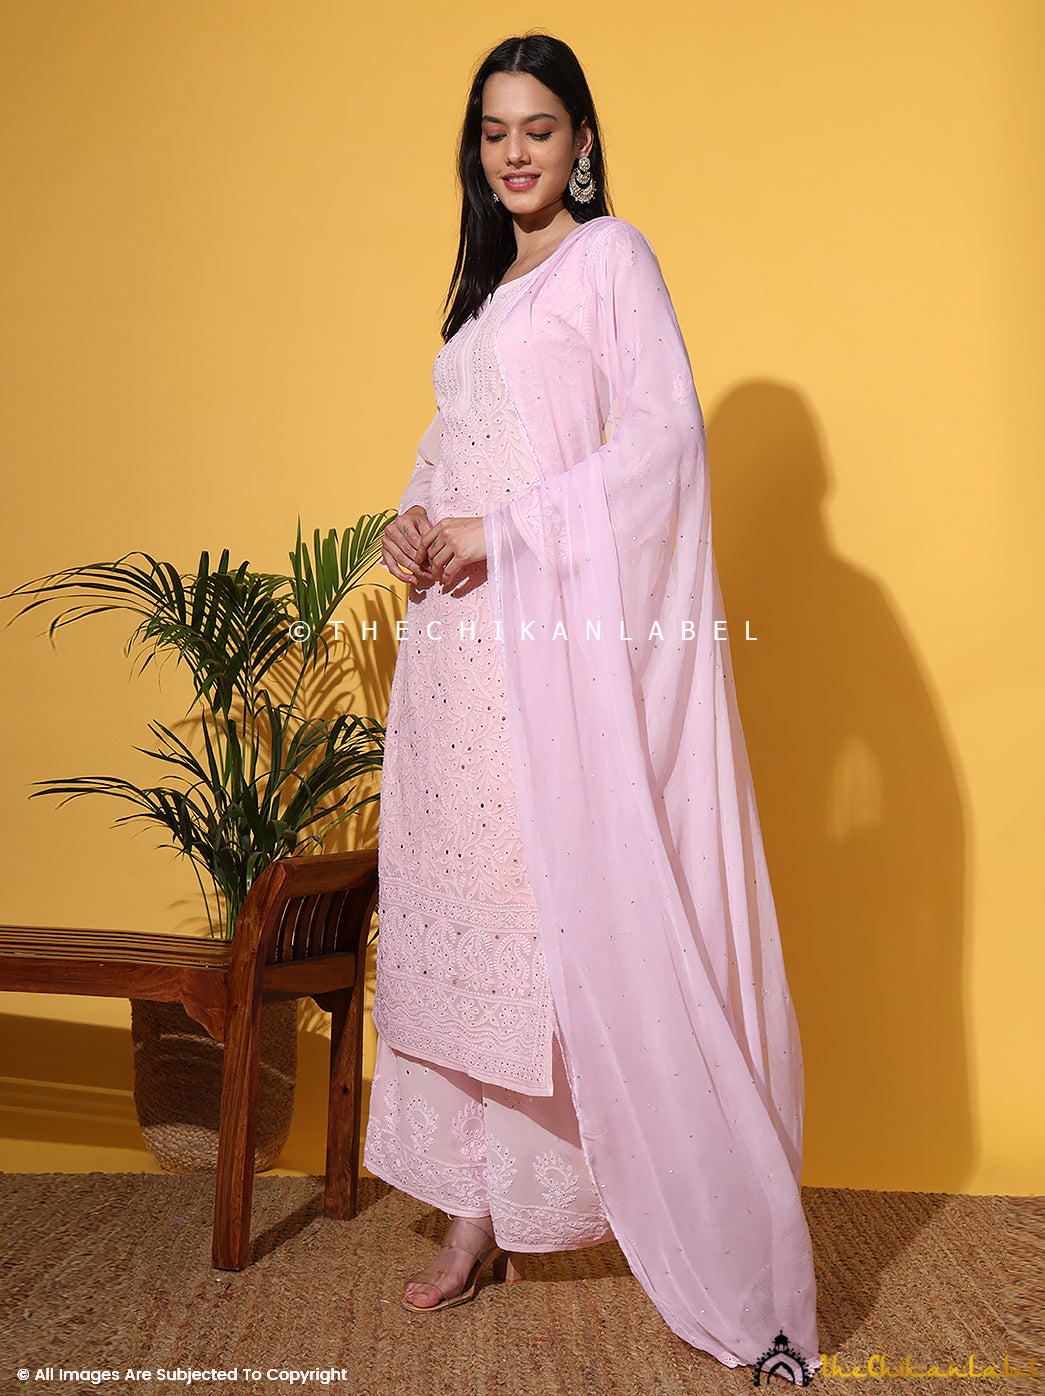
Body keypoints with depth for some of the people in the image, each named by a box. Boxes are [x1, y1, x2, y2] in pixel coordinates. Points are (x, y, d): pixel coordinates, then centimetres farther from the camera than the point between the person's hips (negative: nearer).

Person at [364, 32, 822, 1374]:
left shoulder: (611, 254, 1)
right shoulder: (484, 283, 23)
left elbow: (667, 432, -11)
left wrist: (501, 531, -14)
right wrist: (414, 518, 3)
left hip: (566, 633, -7)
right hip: (461, 634, 7)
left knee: (574, 904, -9)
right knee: (467, 911, 6)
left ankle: (727, 1244, 2)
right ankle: (479, 1208, 15)